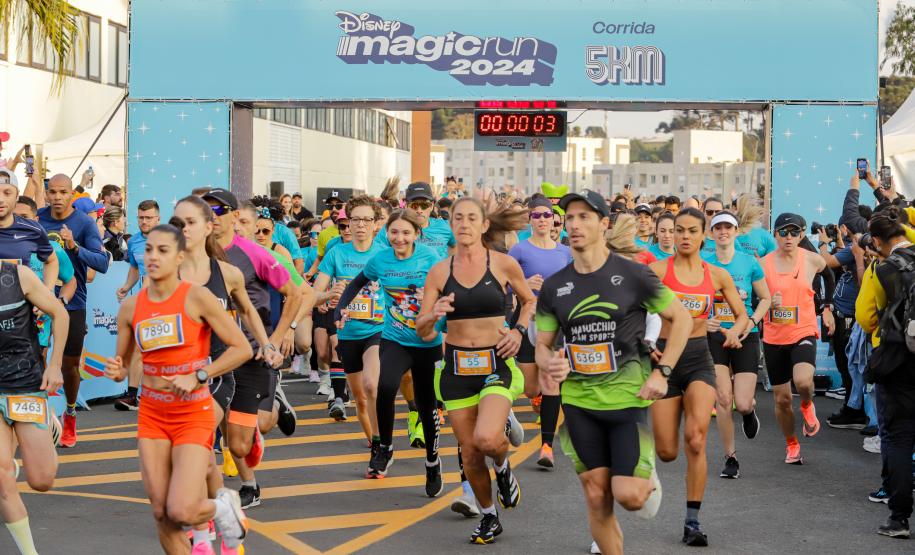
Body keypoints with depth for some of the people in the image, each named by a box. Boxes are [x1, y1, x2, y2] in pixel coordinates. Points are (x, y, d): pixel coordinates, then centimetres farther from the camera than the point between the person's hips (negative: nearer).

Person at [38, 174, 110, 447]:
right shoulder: (38, 218, 0)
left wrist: (75, 247, -33)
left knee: (70, 364, 9)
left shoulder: (85, 223, -10)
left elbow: (103, 263, -18)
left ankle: (70, 415, 30)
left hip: (72, 304, -2)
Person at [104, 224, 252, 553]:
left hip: (194, 416, -4)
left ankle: (223, 506, 19)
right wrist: (117, 372, -9)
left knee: (181, 512, -14)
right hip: (152, 414, 4)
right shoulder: (130, 308, 3)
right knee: (161, 513, 3)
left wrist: (197, 377, -16)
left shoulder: (197, 298, -10)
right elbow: (122, 363, 14)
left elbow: (242, 349, -10)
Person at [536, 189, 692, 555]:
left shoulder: (633, 275, -6)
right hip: (579, 402, 3)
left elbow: (681, 318, 2)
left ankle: (646, 478, 24)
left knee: (628, 496, -11)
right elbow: (542, 343, 9)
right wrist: (548, 363, -15)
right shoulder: (554, 286, 3)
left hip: (628, 397, -3)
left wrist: (662, 372, -7)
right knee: (597, 499, 4)